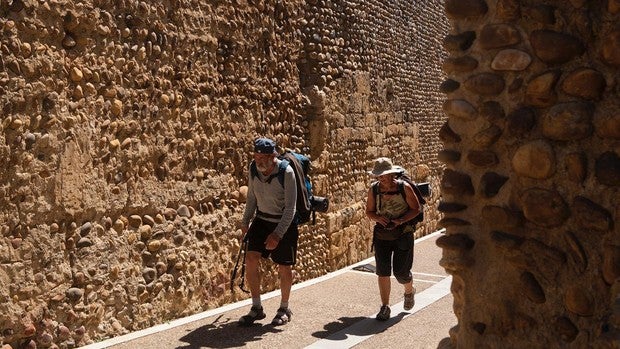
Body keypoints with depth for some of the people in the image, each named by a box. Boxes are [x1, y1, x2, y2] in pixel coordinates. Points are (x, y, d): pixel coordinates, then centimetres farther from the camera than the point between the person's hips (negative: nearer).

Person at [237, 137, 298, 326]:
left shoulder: (286, 172, -23)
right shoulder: (253, 168, -7)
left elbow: (290, 208, -22)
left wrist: (278, 234, -28)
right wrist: (245, 222, 12)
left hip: (285, 224, -4)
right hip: (262, 220, 5)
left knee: (284, 267, 4)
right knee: (251, 259, -8)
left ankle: (284, 309, 25)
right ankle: (256, 308, 6)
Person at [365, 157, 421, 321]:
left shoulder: (404, 187, -13)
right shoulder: (374, 189, -5)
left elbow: (416, 209, -5)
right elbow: (369, 211, 6)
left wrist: (400, 220, -20)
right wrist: (378, 218, -16)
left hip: (403, 234, -2)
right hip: (381, 235, 3)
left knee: (401, 271, 1)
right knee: (382, 271, -2)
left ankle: (409, 291, 36)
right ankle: (385, 306, 10)